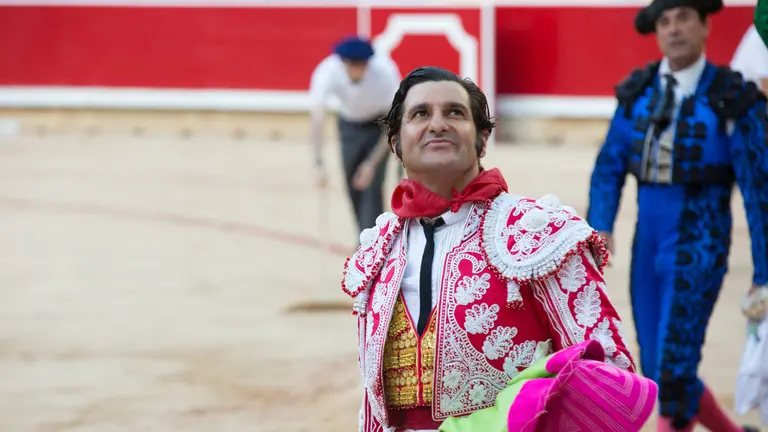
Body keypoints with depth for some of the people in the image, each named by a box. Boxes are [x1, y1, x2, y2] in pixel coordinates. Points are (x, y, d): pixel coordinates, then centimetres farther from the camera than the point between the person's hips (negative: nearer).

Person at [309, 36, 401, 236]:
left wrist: (372, 164, -29)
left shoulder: (385, 71, -35)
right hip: (349, 124, 2)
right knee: (354, 187, 3)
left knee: (371, 185, -16)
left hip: (380, 123, -2)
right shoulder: (327, 72, -33)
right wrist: (319, 164, -51)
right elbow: (317, 119, -40)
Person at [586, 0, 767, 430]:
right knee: (659, 373, 10)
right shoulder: (639, 92, 7)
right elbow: (610, 168, 7)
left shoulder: (733, 99, -9)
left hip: (700, 246, -6)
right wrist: (600, 229, -11)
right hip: (649, 245, 6)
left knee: (673, 370, -15)